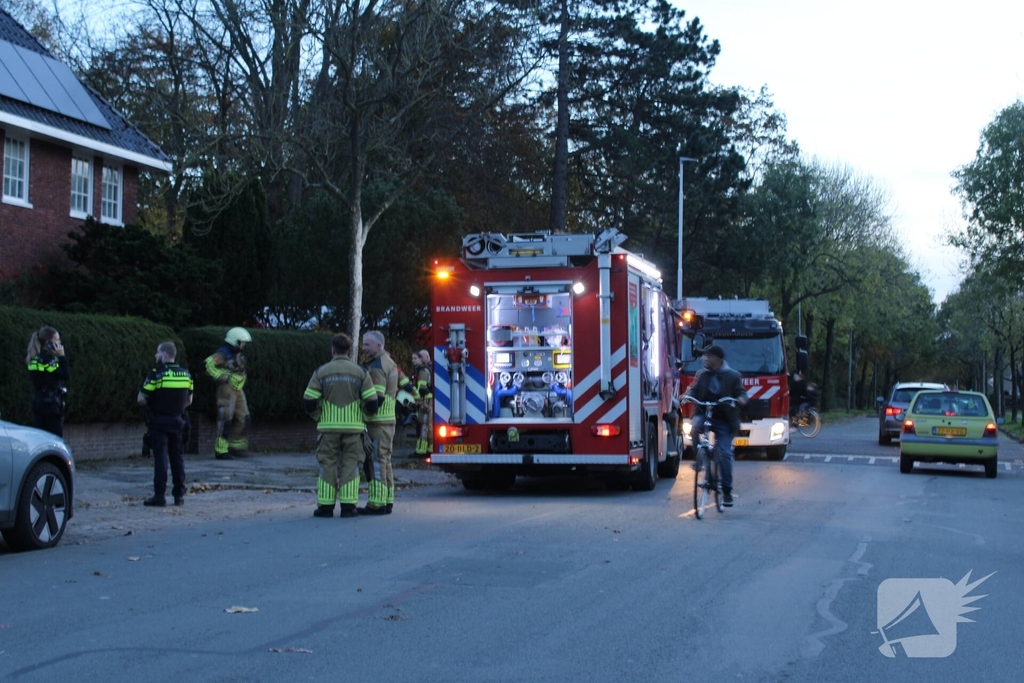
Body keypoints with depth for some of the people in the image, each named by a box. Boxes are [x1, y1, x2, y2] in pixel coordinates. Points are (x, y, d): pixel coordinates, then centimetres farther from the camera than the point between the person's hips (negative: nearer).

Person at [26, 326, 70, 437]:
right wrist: (61, 357, -10)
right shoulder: (48, 358, -13)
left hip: (38, 402, 8)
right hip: (51, 404, -8)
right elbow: (66, 376, -14)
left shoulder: (35, 359, 12)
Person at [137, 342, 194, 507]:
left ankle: (159, 496, -5)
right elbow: (189, 400, 11)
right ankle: (179, 495, 13)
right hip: (177, 421, 5)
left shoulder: (157, 374, -14)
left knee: (160, 458, -4)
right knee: (177, 458, 11)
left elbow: (141, 399, -12)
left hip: (159, 421, -5)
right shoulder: (185, 374, 5)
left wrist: (151, 404, 7)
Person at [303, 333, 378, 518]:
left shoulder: (321, 372, 0)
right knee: (350, 465, 5)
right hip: (353, 427, 0)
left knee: (328, 466, 6)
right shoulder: (360, 373, 0)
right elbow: (372, 403, -4)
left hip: (328, 427, 0)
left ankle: (325, 506, 6)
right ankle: (348, 506, 0)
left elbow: (309, 402, -2)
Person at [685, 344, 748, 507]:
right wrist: (687, 395, -17)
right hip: (704, 415, 2)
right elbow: (694, 390, 7)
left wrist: (741, 398, -25)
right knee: (695, 426, -33)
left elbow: (741, 392, -1)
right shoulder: (701, 375, 11)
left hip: (724, 420, -2)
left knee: (725, 454, -6)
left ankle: (727, 491, 3)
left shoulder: (733, 376, 2)